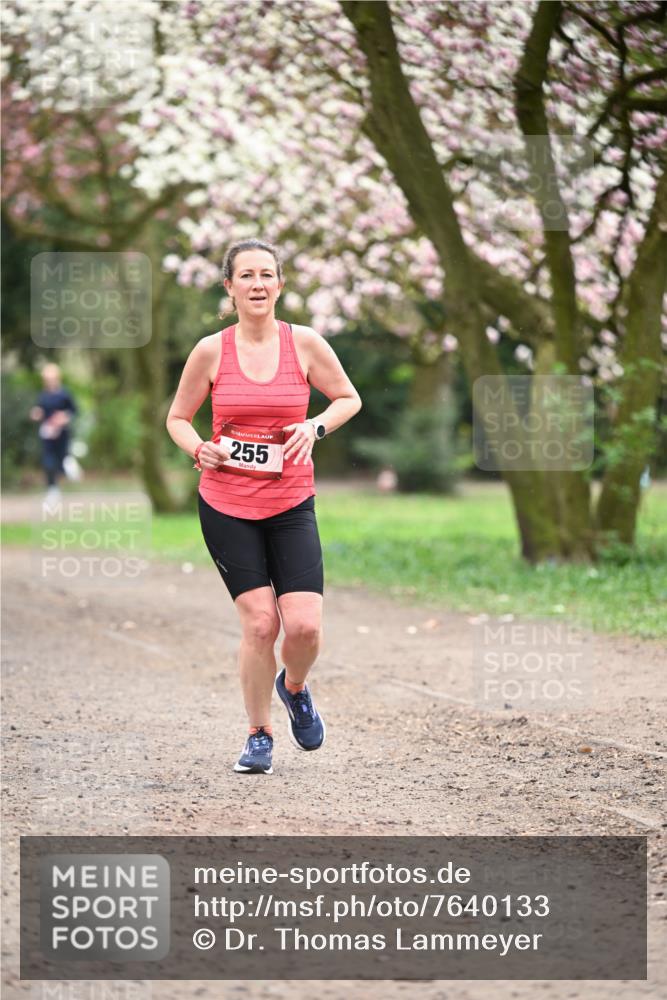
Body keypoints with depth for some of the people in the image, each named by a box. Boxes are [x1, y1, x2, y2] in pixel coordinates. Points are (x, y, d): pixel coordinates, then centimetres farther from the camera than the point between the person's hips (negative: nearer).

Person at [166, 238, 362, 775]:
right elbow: (178, 417, 10)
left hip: (291, 507, 1)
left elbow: (349, 398, 11)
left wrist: (316, 426, -8)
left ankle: (294, 687, 26)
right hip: (226, 507, 0)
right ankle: (259, 735, 13)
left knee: (304, 625, -10)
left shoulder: (305, 343, -2)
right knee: (259, 622, -7)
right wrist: (199, 449, -10)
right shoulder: (211, 351, -2)